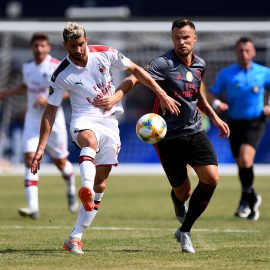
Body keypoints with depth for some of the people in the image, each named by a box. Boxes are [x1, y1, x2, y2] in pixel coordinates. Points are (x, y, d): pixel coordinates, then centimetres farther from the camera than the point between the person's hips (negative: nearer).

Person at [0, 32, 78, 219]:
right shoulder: (27, 67, 6)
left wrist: (49, 99, -24)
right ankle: (33, 206, -19)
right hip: (32, 121, 4)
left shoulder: (57, 67, -11)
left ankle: (71, 189, 43)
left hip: (53, 120, -4)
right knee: (30, 158, -13)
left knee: (60, 161, 8)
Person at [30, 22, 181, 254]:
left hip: (110, 122, 3)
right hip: (84, 121, -3)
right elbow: (50, 111, -2)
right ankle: (86, 189, -66)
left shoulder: (105, 54, -5)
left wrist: (162, 95, 0)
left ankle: (76, 238, 4)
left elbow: (135, 70, 6)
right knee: (89, 140, -41)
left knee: (100, 184, -1)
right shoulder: (61, 75, -9)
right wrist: (41, 148, -5)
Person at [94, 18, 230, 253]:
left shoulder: (200, 65, 7)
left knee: (211, 177, -15)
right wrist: (115, 97, -44)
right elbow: (134, 79, -27)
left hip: (194, 131, 5)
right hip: (168, 135, -5)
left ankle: (185, 231, 2)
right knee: (183, 192, 1)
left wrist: (215, 118, 25)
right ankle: (177, 198, 45)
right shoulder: (164, 64, -15)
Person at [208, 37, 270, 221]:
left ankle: (246, 198, -6)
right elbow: (212, 94, 7)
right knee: (241, 164, 4)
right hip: (235, 123, 2)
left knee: (245, 158, -24)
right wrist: (216, 103, -16)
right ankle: (253, 199, 27)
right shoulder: (226, 74, 1)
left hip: (255, 123, -2)